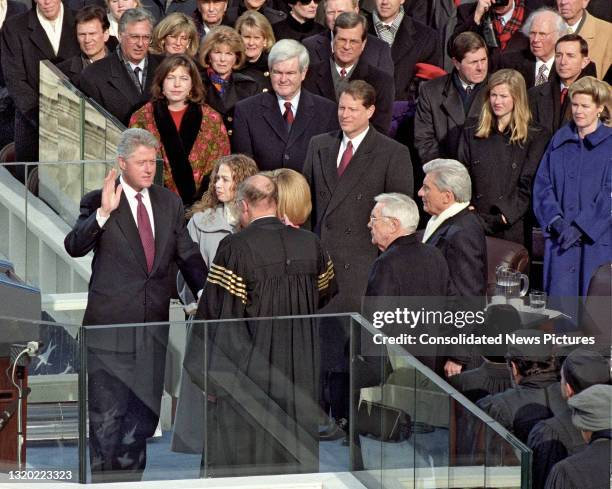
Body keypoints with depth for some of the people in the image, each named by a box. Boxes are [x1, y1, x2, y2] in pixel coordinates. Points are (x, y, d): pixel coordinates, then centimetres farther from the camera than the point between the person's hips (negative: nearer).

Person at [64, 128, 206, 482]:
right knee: (107, 412, -2)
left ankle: (130, 475, 20)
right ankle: (104, 478, 5)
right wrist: (103, 212, -30)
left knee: (144, 410, 10)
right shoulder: (98, 201, -4)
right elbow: (74, 247, -16)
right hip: (111, 323, -5)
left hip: (153, 321, 5)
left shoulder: (169, 203, 11)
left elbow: (187, 254, 15)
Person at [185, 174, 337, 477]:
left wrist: (211, 375, -5)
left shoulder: (235, 248, -14)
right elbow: (327, 302, 11)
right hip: (302, 372, 5)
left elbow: (217, 315, -13)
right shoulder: (310, 244, 1)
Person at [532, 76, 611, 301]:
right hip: (560, 240, 3)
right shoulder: (560, 141, 12)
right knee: (560, 303, -1)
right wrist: (555, 220, -8)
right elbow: (543, 184, 7)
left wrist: (581, 227, -13)